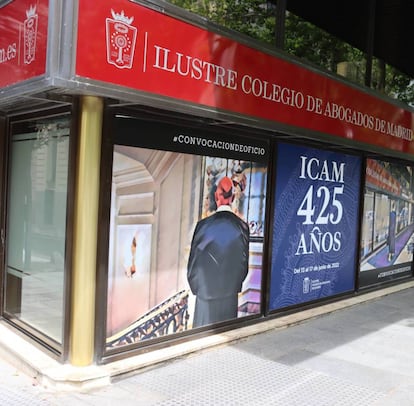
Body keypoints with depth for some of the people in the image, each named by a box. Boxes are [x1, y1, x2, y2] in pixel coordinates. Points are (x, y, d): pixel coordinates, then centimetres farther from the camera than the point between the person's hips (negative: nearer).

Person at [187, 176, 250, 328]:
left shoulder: (203, 225, -13)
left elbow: (193, 262, -6)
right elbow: (244, 262, 2)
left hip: (206, 292, -2)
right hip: (231, 293, 2)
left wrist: (196, 287, 11)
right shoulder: (242, 226, -7)